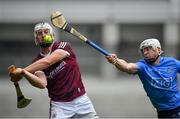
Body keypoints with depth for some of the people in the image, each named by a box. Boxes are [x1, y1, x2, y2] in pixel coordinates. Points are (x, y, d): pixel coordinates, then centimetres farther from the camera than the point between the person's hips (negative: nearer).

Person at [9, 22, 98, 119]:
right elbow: (42, 84, -18)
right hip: (59, 104, 0)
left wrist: (22, 71, -28)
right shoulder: (36, 63, 1)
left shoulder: (63, 46, -4)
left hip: (81, 100, 0)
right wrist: (24, 73, -35)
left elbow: (47, 62, -22)